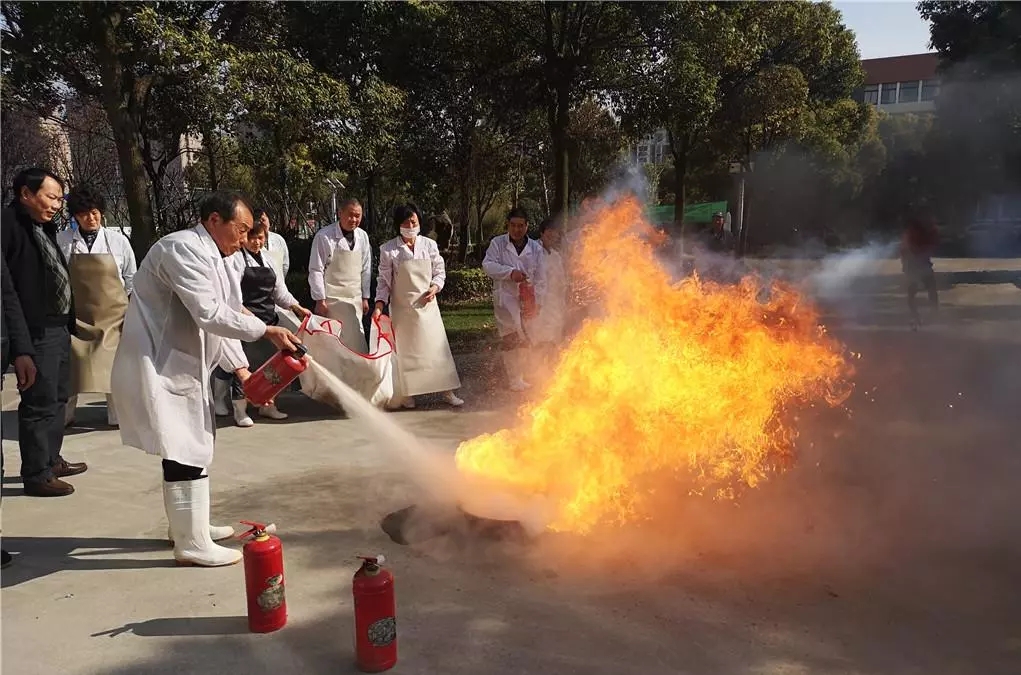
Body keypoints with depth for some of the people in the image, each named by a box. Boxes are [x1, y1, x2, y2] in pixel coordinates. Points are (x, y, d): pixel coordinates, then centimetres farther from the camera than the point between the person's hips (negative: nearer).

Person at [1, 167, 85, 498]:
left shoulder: (43, 228, 16)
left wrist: (69, 321, 17)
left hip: (58, 327, 10)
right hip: (35, 332, -10)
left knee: (57, 398, 18)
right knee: (40, 402, -3)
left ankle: (51, 460, 32)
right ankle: (36, 475, 7)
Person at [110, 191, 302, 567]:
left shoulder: (209, 257, 13)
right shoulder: (183, 249, -18)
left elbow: (219, 321, 13)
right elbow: (209, 314, -27)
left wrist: (242, 370, 6)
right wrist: (268, 332, -23)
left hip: (182, 365, 10)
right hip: (159, 366, -10)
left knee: (192, 449, 18)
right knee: (185, 454, -5)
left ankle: (188, 525, 33)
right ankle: (191, 544, 6)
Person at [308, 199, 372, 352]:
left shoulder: (362, 237, 4)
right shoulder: (324, 236, -10)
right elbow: (316, 270, -8)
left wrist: (365, 297, 11)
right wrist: (320, 300, -9)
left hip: (355, 299, 4)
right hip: (332, 299, -4)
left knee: (356, 339, 6)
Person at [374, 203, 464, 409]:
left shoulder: (429, 245, 2)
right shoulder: (388, 249, -3)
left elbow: (440, 272, 9)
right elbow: (384, 280, 0)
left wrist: (435, 288, -9)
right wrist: (379, 305, -10)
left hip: (426, 305, 2)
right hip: (401, 307, -1)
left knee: (437, 346, 3)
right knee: (404, 350, 4)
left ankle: (447, 391, 11)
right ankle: (407, 394, 18)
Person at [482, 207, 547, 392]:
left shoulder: (536, 248, 8)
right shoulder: (497, 243, 4)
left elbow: (540, 279, 5)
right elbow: (487, 265, -8)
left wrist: (536, 302, -3)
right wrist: (510, 272, -21)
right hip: (505, 299, -3)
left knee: (524, 340, 8)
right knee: (510, 338, -10)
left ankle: (519, 377, 20)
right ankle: (514, 379, -3)